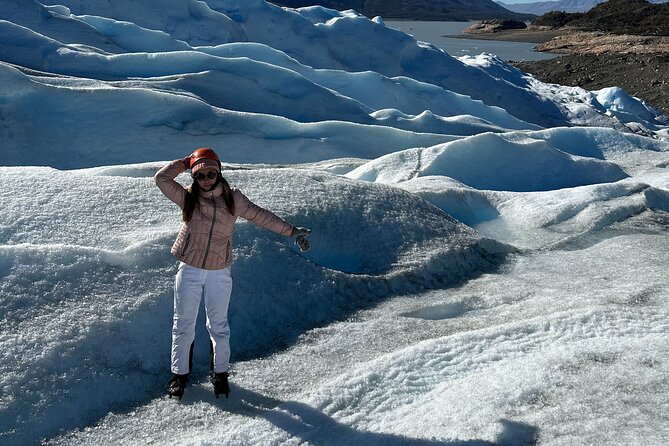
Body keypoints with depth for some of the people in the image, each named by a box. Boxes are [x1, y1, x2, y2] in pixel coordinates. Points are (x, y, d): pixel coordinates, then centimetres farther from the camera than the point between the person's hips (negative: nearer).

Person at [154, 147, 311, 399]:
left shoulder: (232, 198, -2)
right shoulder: (187, 198, -3)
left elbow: (260, 216, 3)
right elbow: (161, 179, -12)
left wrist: (291, 231, 3)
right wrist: (185, 162, -4)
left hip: (219, 273, 0)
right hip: (189, 271, 0)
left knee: (218, 326, 8)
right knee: (183, 325, 9)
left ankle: (220, 373, 25)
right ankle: (180, 374, 24)